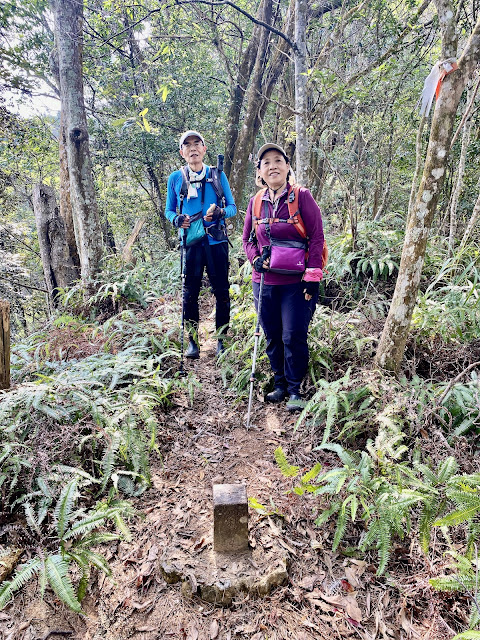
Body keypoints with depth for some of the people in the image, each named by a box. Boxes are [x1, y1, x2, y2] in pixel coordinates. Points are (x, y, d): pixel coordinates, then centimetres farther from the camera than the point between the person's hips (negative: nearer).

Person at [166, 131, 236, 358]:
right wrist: (177, 219, -9)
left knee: (221, 290, 3)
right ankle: (192, 340, 12)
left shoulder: (218, 175, 9)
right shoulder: (175, 178, 10)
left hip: (216, 240, 0)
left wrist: (220, 212, -14)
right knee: (190, 291, 1)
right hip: (191, 241, 0)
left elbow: (232, 207, 8)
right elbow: (169, 210, 15)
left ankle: (221, 338, 15)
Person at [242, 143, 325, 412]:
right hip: (265, 282, 4)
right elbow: (248, 238, 16)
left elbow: (317, 236, -7)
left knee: (293, 337, -3)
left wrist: (312, 275, -12)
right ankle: (280, 384, 29)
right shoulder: (256, 202, 7)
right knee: (273, 337, 12)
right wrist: (256, 258, -4)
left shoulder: (302, 196, -5)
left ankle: (295, 390, 15)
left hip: (296, 283, -4)